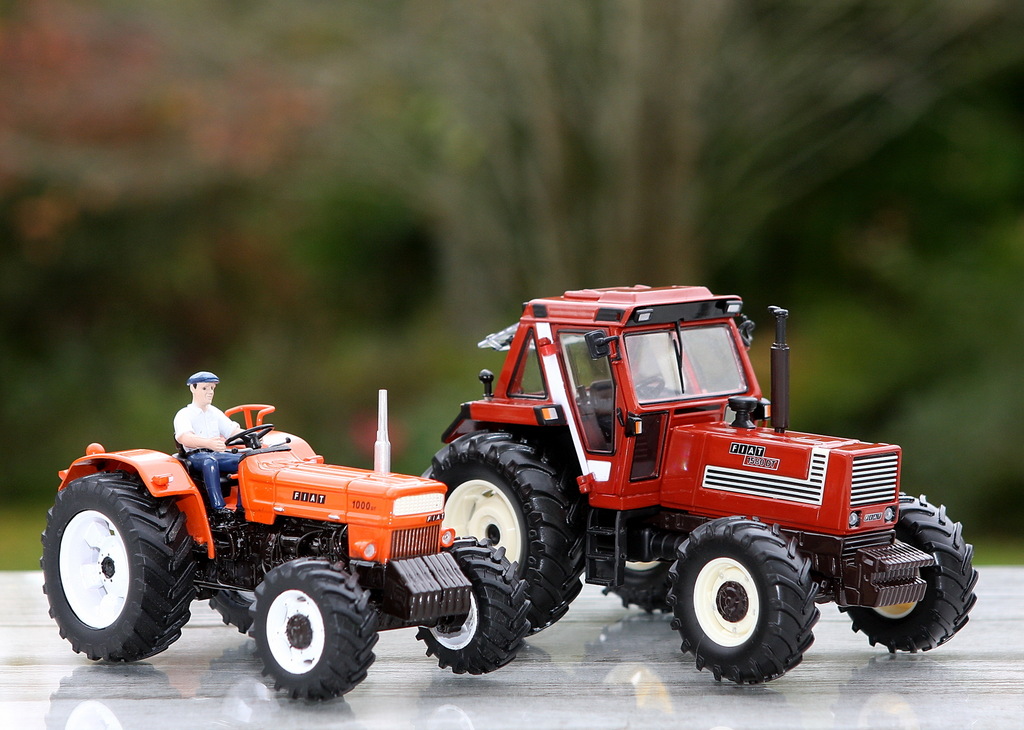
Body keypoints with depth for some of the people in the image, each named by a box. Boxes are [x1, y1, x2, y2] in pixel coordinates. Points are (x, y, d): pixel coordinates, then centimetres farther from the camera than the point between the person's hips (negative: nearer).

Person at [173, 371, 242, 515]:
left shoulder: (215, 413, 21)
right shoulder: (184, 415, -2)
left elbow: (233, 431, 12)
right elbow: (184, 438, -23)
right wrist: (208, 443, -43)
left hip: (218, 454, 6)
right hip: (195, 456, -6)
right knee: (210, 461, -40)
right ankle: (218, 507, -47)